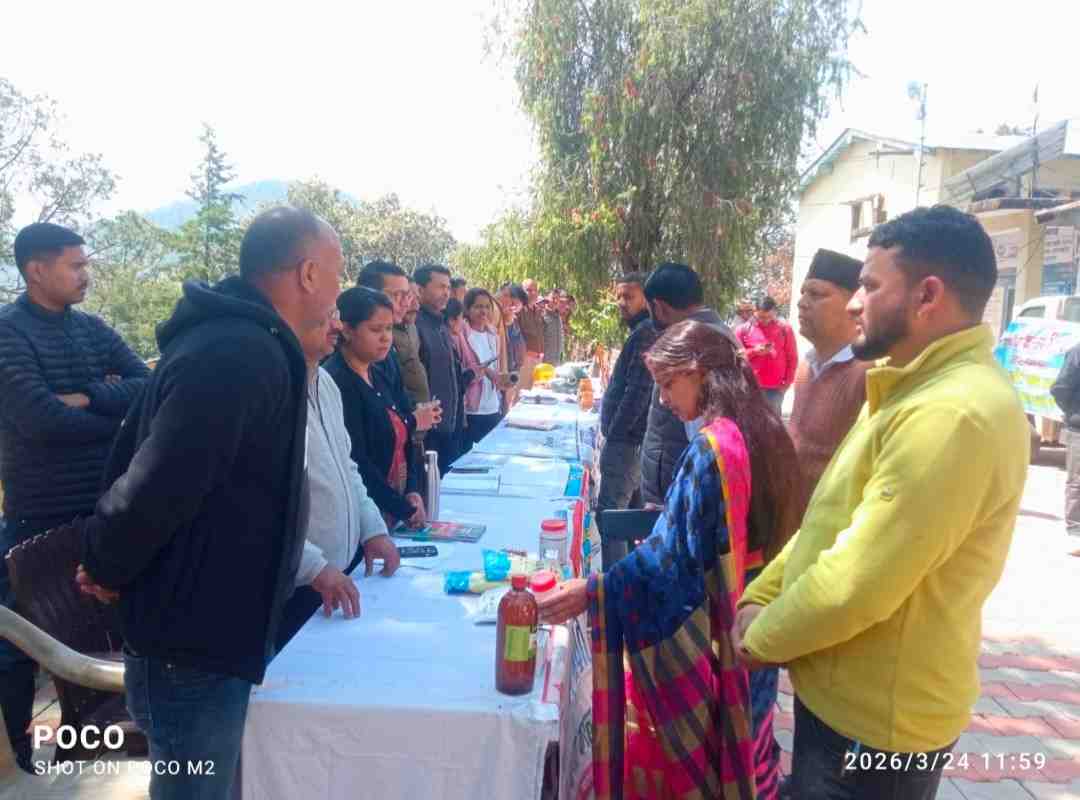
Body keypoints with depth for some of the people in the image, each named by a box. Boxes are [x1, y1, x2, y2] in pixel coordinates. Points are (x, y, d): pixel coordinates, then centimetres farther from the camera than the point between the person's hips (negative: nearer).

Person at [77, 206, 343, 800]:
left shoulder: (234, 339, 8)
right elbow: (158, 487, -31)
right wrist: (106, 569, -12)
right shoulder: (243, 355, -26)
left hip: (200, 630, 10)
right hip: (193, 645, -9)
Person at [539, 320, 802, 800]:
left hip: (703, 635, -8)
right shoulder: (763, 432, 2)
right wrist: (663, 524, 20)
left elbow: (673, 558, -25)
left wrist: (593, 592, -22)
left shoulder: (712, 447, -25)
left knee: (686, 750, 12)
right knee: (735, 740, 24)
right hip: (749, 628, 8)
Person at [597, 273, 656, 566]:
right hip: (632, 436, 11)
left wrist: (614, 434, -19)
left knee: (609, 512, -8)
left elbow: (637, 390, -22)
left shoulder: (645, 332, -15)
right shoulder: (643, 331, 18)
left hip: (626, 438, -11)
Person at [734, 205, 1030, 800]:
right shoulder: (916, 391, 9)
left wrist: (761, 639, -13)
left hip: (875, 721, -9)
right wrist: (759, 596, 1)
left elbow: (856, 585, -29)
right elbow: (832, 519, 12)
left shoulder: (953, 413, -27)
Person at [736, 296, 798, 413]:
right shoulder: (743, 329, 1)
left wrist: (787, 382, -3)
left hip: (776, 388, 0)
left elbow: (792, 358, 3)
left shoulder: (785, 329, 1)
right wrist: (754, 352, -13)